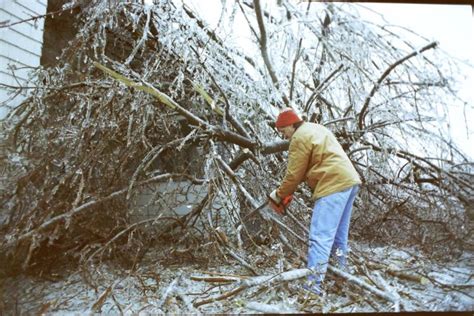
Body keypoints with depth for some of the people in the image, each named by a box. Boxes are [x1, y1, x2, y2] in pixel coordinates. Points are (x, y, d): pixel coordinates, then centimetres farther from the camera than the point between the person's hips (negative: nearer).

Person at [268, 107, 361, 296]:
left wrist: (279, 195, 9)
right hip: (349, 180, 11)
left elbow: (294, 175, -6)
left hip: (333, 185, -10)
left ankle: (313, 285, -16)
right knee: (339, 232, 18)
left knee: (320, 236, -14)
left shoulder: (300, 138, -6)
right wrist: (288, 190, 17)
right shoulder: (317, 129, 23)